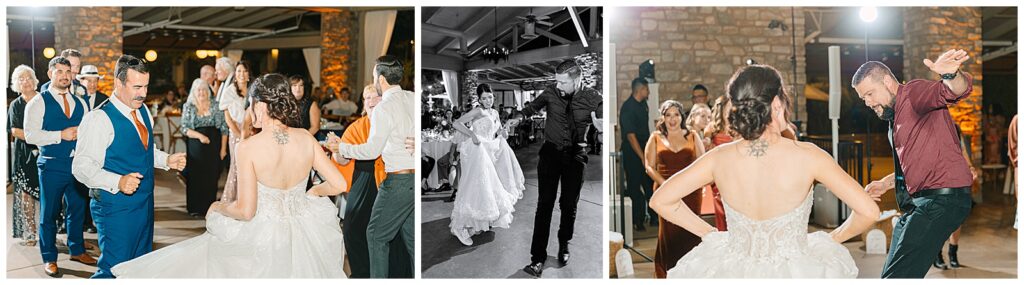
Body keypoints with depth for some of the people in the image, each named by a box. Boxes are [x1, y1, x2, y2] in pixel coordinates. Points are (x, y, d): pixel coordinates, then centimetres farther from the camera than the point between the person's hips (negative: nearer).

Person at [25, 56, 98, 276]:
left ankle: (77, 250, 30)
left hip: (77, 164, 5)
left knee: (77, 209, 14)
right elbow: (30, 135, -13)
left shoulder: (79, 103, 11)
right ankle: (49, 258, 16)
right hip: (52, 165, -4)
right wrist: (60, 135, -18)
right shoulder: (38, 103, -4)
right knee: (49, 213, 4)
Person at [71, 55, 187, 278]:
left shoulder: (143, 110, 8)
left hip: (145, 203, 8)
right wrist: (118, 182, -35)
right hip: (116, 207, -8)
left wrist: (167, 160, 4)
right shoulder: (99, 118, -17)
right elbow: (82, 167, -21)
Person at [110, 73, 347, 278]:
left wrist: (218, 208, 2)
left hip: (265, 237, -4)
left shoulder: (249, 147, -18)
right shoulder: (306, 139, -7)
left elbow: (245, 210, -19)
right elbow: (339, 184, -3)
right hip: (304, 237, 4)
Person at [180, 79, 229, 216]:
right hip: (196, 147, -1)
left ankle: (210, 207, 14)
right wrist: (199, 136, -18)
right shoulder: (188, 107, 4)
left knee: (212, 177, 3)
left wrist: (223, 148, -3)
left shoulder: (216, 105, 4)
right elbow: (184, 128, -2)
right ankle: (195, 208, 12)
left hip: (214, 146, 1)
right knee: (196, 177, 2)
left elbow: (224, 128, 3)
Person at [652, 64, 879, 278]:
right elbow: (869, 211, -12)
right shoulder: (806, 155, -15)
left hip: (734, 270, 2)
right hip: (795, 273, -2)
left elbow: (660, 201, 1)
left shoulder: (720, 157, -8)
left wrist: (711, 234, 7)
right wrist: (834, 238, 5)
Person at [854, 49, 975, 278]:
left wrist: (951, 75, -49)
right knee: (892, 274, 14)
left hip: (942, 198, -10)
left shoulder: (913, 93, -6)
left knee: (897, 276, -19)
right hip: (917, 202, 10)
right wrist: (885, 184, 22)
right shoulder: (896, 117, 22)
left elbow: (957, 90, -28)